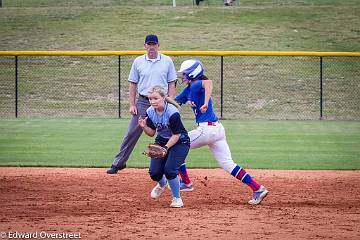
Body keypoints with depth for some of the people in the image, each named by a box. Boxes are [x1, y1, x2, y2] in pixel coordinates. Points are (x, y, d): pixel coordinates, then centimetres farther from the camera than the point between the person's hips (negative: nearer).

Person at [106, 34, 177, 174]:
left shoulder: (167, 61, 2)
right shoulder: (138, 62, 4)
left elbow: (171, 84, 4)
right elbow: (133, 84, 7)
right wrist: (132, 105, -1)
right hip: (143, 102, 0)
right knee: (132, 134, 0)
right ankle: (118, 163, 6)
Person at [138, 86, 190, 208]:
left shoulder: (172, 113, -28)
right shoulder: (150, 112, -9)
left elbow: (176, 135, -23)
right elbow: (152, 133, 0)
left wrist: (166, 148, -32)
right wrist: (144, 127, -21)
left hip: (179, 142, -6)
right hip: (161, 141, 6)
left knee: (169, 170, -23)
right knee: (154, 172, -4)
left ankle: (177, 199, -2)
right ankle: (162, 184, 35)